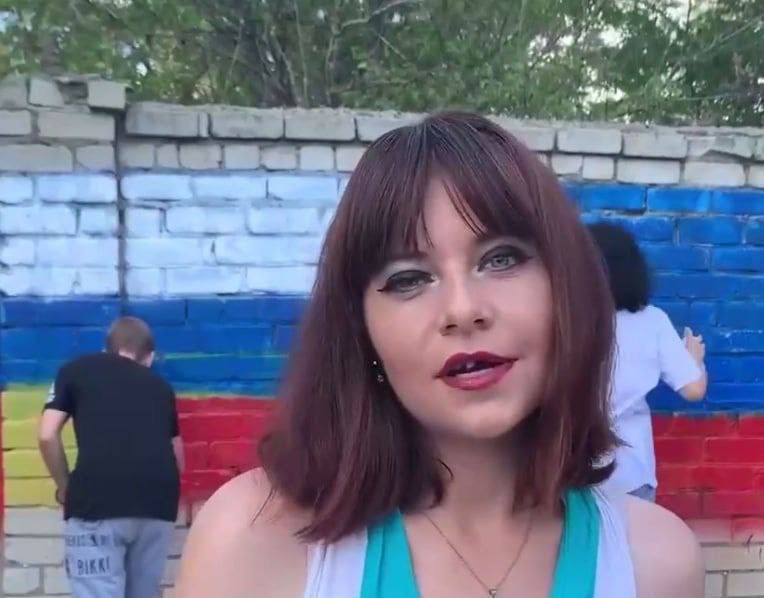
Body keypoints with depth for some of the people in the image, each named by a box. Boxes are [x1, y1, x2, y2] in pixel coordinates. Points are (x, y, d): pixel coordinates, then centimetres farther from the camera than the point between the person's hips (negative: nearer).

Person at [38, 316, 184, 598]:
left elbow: (47, 436, 7)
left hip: (97, 501, -3)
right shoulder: (160, 386, 25)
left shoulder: (76, 369, 18)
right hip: (159, 501, 3)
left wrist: (65, 488, 21)